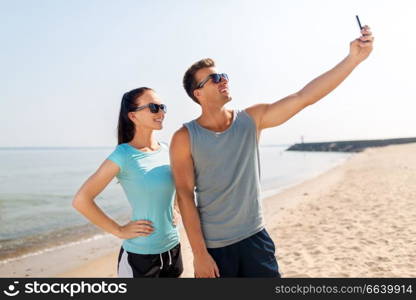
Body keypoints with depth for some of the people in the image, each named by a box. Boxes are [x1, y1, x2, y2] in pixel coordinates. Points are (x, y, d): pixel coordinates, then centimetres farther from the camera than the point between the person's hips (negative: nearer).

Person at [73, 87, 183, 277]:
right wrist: (119, 231, -14)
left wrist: (170, 216, 9)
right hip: (140, 256, -6)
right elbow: (81, 200, -18)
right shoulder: (124, 155, -16)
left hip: (173, 249, 6)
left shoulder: (165, 150, 2)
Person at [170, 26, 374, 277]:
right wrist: (199, 254, -12)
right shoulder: (185, 138, -10)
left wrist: (354, 58, -14)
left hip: (255, 238, 3)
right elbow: (185, 196, -11)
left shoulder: (252, 120, -2)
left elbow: (303, 97, -8)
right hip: (213, 246, -3)